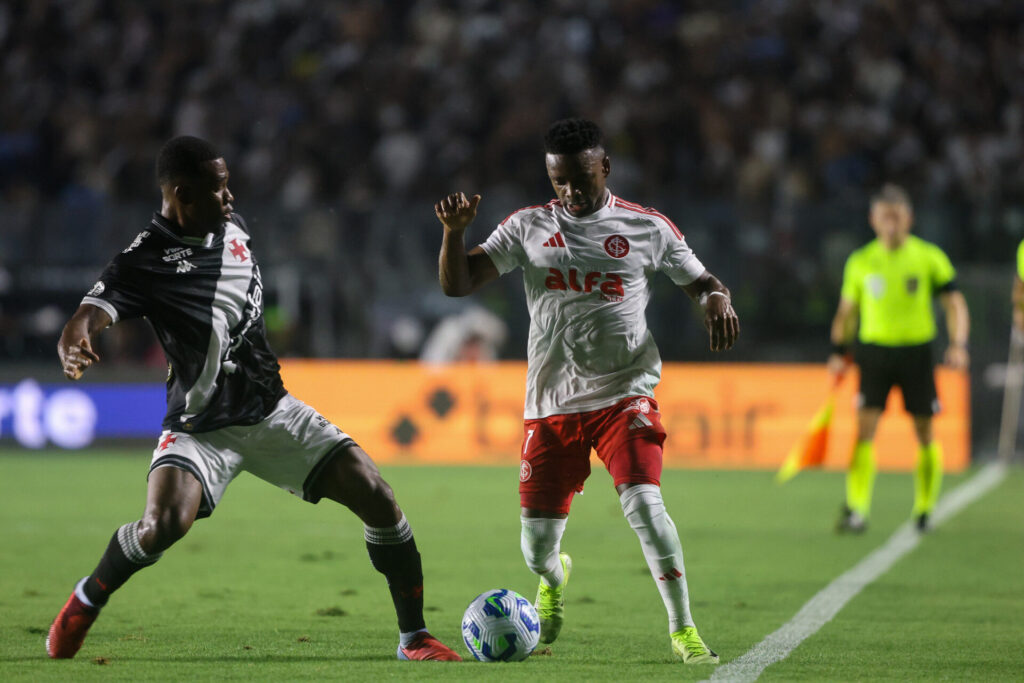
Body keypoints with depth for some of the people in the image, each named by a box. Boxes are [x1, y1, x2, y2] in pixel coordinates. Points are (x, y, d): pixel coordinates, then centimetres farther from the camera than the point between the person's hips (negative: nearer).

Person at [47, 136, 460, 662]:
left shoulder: (232, 227, 3)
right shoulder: (144, 262, -17)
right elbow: (86, 318, -32)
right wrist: (74, 349, -53)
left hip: (272, 412, 6)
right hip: (200, 430, -6)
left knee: (376, 496, -7)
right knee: (164, 524, -30)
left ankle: (414, 637, 6)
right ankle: (83, 604, 1)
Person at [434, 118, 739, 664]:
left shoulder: (649, 228, 4)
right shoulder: (528, 227, 6)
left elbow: (700, 282, 14)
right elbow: (456, 284, 2)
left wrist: (717, 302, -9)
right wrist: (454, 230, -17)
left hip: (624, 394, -2)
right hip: (550, 405, 2)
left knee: (643, 503, -25)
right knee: (536, 549, 2)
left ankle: (683, 630, -11)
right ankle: (555, 578, 41)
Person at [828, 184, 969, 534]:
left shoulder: (929, 257, 0)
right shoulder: (860, 262, 5)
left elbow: (954, 304, 0)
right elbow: (847, 311, 16)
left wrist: (958, 345, -14)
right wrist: (839, 352, 7)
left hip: (917, 350, 0)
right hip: (874, 349, 1)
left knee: (925, 435, 3)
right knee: (864, 428, -12)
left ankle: (924, 510, 18)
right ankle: (856, 510, -14)